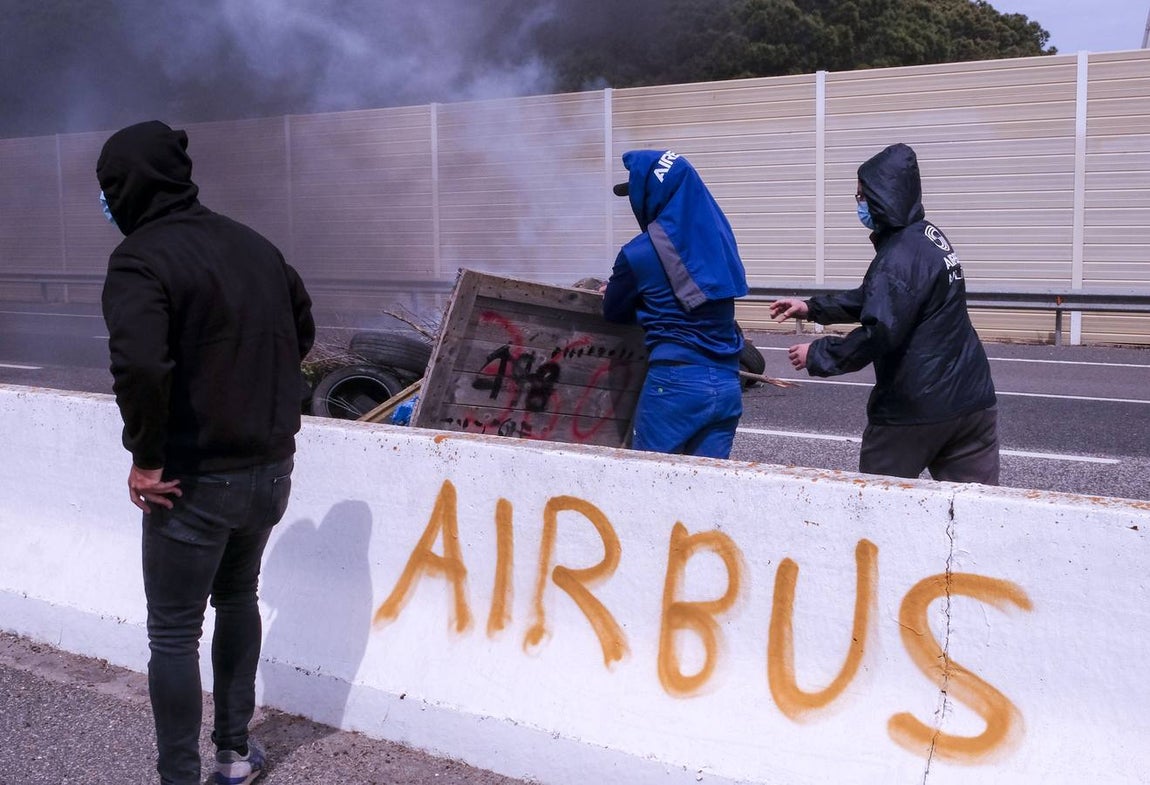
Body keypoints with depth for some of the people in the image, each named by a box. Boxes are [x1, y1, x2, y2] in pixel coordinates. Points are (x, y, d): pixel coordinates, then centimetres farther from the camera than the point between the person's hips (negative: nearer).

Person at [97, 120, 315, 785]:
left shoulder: (141, 257, -15)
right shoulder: (254, 244, 7)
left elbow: (140, 364, -30)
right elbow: (302, 332, 17)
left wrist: (145, 455, -18)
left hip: (196, 480, -7)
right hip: (272, 468, 7)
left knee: (175, 634, 7)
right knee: (239, 598, 26)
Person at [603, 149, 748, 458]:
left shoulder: (640, 253, -8)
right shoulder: (717, 234, 8)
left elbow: (614, 312, 7)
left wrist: (619, 291, 30)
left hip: (675, 384, -5)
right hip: (728, 385, 6)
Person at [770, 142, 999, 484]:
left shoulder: (900, 256, -19)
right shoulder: (929, 236, 12)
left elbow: (878, 334, -24)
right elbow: (875, 298, 22)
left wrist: (816, 354, -11)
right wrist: (812, 307, 18)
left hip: (915, 409, -8)